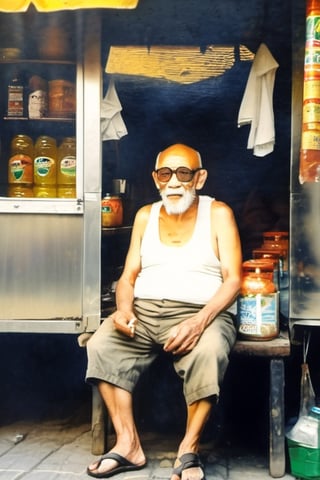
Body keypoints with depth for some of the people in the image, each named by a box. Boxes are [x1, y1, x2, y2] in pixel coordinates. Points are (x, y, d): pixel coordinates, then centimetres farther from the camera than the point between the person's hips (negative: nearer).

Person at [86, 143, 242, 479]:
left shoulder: (218, 214, 4)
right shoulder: (145, 216, 15)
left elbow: (232, 280, -5)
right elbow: (128, 276, 13)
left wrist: (200, 320, -21)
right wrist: (123, 309, -10)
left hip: (201, 312, -3)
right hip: (143, 310, 4)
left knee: (208, 352, -35)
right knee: (100, 346, -23)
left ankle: (189, 449, -18)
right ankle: (128, 444, -14)